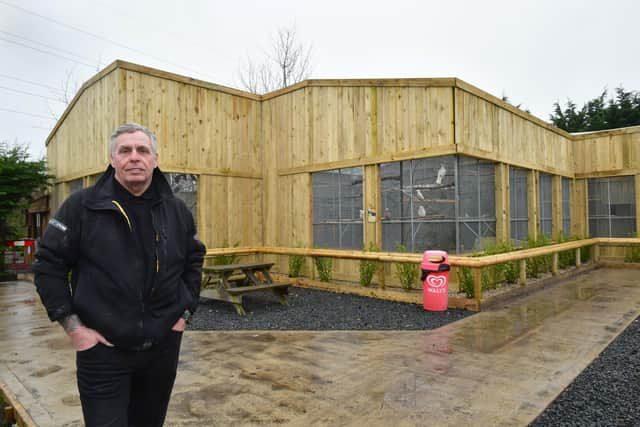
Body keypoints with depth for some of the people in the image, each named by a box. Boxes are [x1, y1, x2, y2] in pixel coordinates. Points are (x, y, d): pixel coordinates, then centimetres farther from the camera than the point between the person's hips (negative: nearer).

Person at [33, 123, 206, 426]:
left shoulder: (176, 210, 2)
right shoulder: (82, 206, -8)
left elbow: (194, 260, 12)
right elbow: (49, 264, -5)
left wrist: (185, 311, 6)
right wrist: (72, 325, -9)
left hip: (164, 346, 4)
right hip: (103, 348, -3)